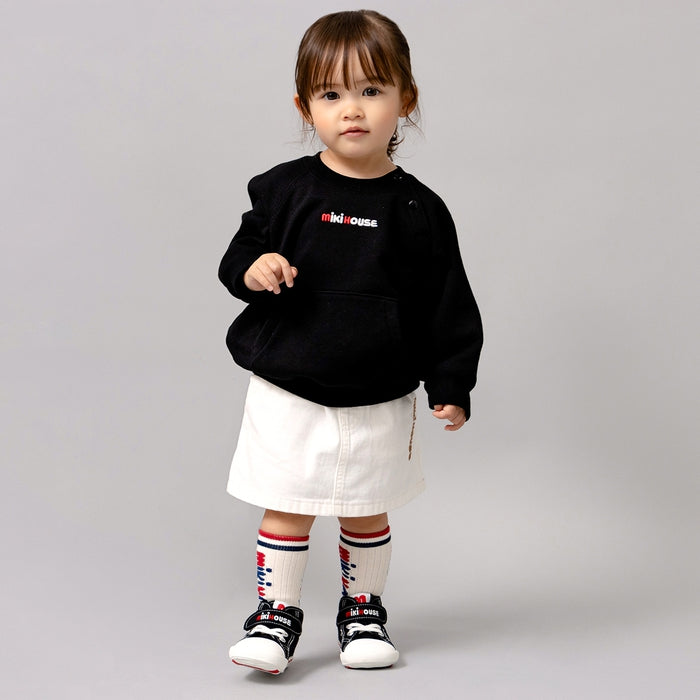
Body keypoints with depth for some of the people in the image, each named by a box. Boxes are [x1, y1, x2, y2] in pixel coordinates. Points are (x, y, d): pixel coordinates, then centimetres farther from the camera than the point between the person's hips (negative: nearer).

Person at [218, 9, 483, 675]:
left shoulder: (417, 209, -4)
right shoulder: (284, 190, -3)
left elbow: (448, 304, 1)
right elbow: (238, 257, 5)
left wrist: (451, 385, -2)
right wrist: (253, 269, -18)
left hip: (379, 401, 0)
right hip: (287, 394, 0)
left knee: (367, 514, 14)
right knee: (285, 512, 6)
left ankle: (362, 608, 34)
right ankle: (276, 611, 23)